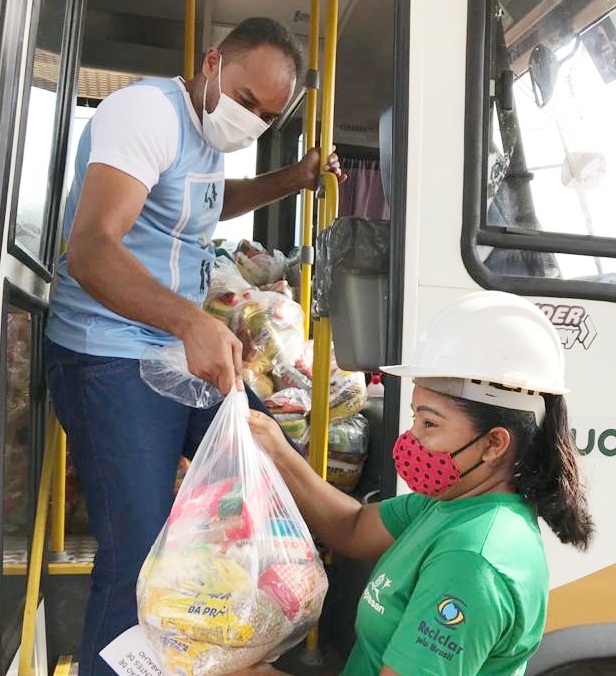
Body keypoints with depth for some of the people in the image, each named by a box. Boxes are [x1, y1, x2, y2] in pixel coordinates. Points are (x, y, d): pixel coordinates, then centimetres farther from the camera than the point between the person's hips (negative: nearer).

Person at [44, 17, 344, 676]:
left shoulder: (209, 128, 13)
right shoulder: (149, 110, -15)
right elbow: (89, 250, -29)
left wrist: (293, 179, 21)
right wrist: (193, 321, -45)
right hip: (111, 361, -9)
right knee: (139, 564, -12)